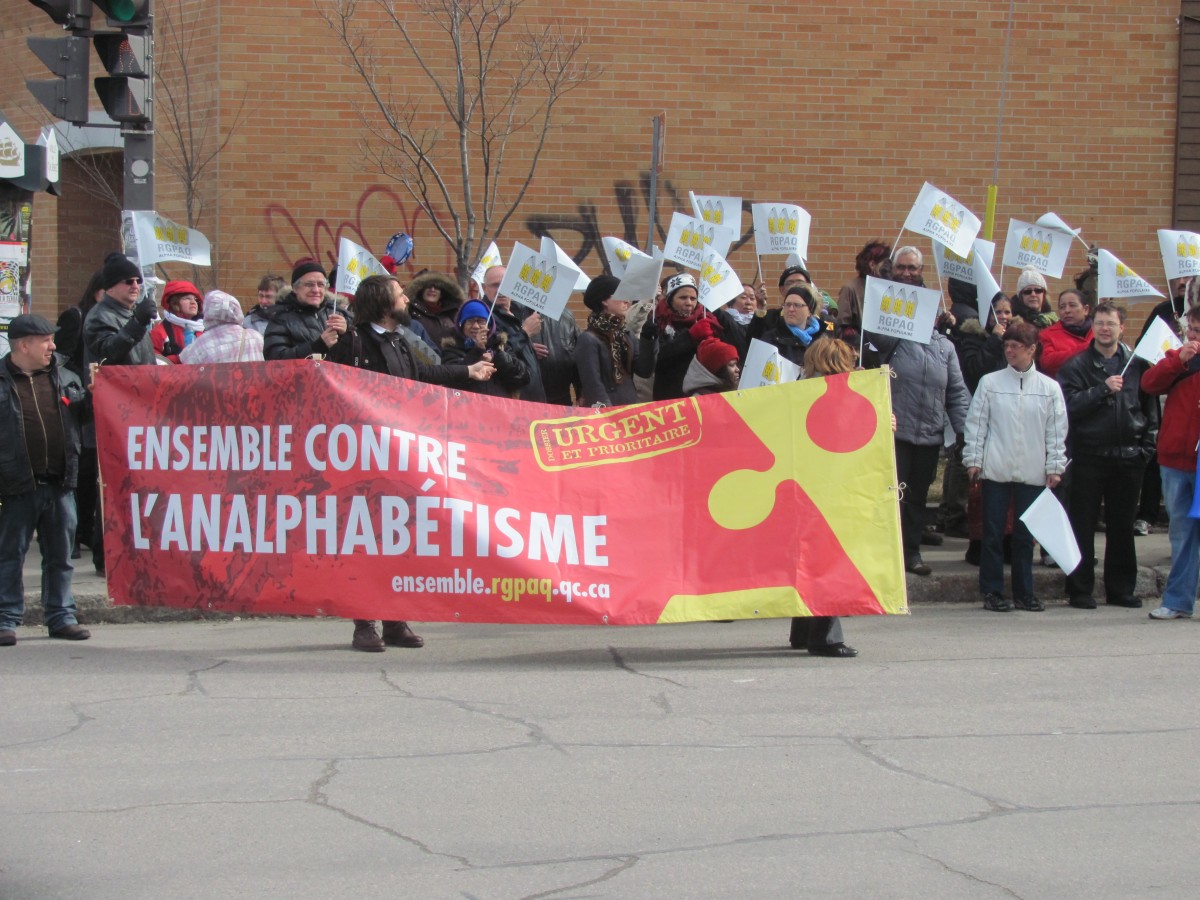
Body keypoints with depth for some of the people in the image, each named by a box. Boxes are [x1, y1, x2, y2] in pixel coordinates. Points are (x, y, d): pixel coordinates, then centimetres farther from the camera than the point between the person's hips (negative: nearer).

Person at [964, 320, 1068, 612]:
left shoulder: (1049, 388, 5)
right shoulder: (990, 383, 2)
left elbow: (1056, 431, 6)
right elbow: (976, 423, 4)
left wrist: (1054, 467, 2)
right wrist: (973, 460, -1)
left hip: (1032, 473, 1)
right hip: (996, 470, -1)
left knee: (1025, 535, 7)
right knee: (993, 533, 2)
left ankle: (1024, 592, 14)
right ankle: (992, 592, 8)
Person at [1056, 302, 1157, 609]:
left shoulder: (1137, 365, 7)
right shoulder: (1076, 365, 0)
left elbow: (1151, 409, 9)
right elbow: (1070, 407, -11)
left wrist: (1147, 445, 0)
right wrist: (1103, 389, -18)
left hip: (1128, 456, 2)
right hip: (1089, 455, -2)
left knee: (1123, 526, 8)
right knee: (1083, 526, 1)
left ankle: (1121, 589, 16)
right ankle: (1080, 590, 6)